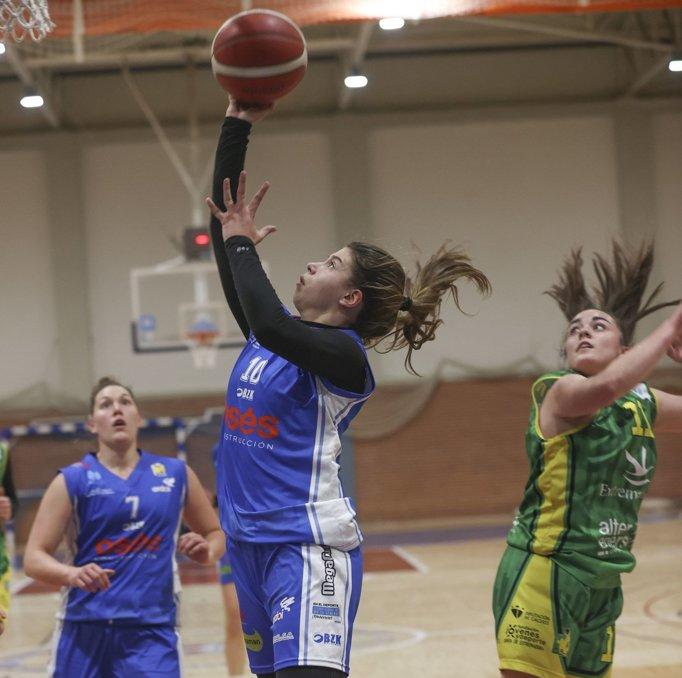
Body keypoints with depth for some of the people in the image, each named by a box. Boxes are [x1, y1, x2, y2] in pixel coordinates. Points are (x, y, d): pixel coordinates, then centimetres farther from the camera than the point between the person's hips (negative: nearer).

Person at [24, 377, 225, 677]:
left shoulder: (176, 473, 9)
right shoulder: (72, 481, 2)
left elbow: (216, 532, 20)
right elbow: (33, 558, -3)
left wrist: (207, 552, -3)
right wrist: (73, 574, -23)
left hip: (153, 631, 0)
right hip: (85, 629, 0)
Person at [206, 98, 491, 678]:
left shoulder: (344, 356, -8)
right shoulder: (271, 334, 12)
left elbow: (271, 325, -29)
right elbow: (224, 214, 13)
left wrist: (240, 243, -14)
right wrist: (238, 123, 11)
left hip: (309, 545, -8)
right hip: (250, 541, 8)